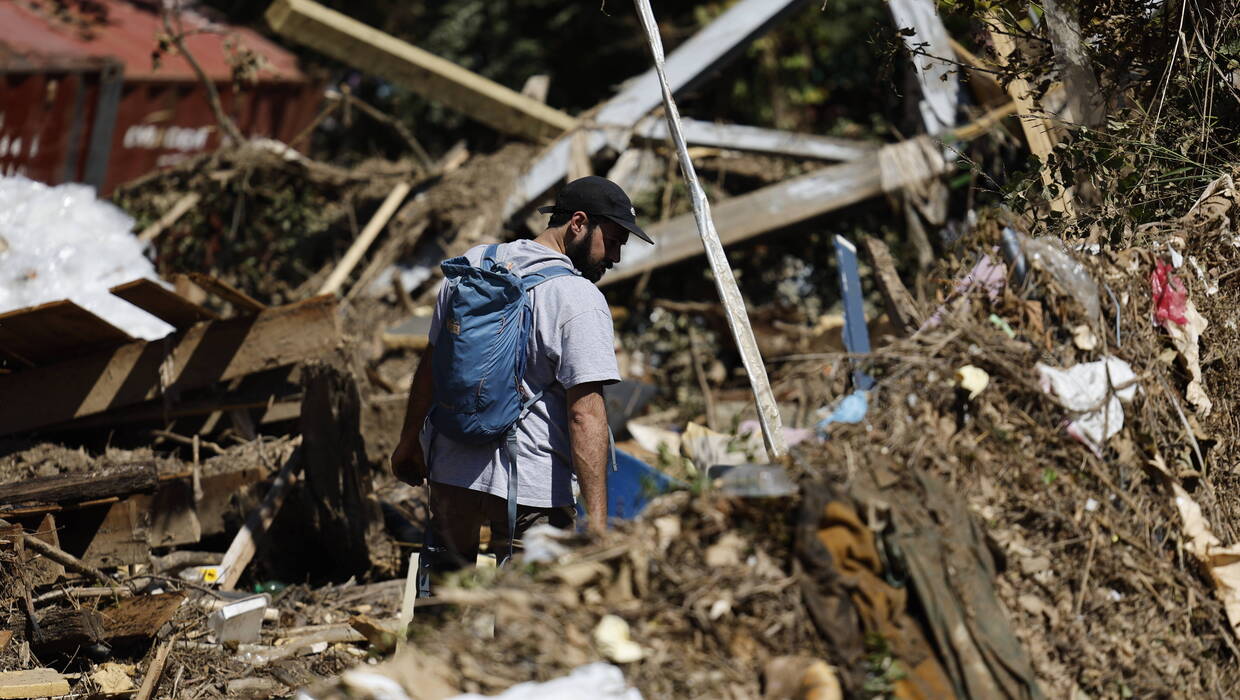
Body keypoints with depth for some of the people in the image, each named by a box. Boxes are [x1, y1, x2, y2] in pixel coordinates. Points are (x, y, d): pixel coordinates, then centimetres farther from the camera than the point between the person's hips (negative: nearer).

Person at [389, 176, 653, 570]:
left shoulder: (474, 263, 8)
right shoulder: (580, 301, -13)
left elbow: (431, 362, 16)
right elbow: (585, 414, -20)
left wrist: (410, 440, 27)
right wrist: (597, 519, -21)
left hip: (450, 467, 6)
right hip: (531, 479, -6)